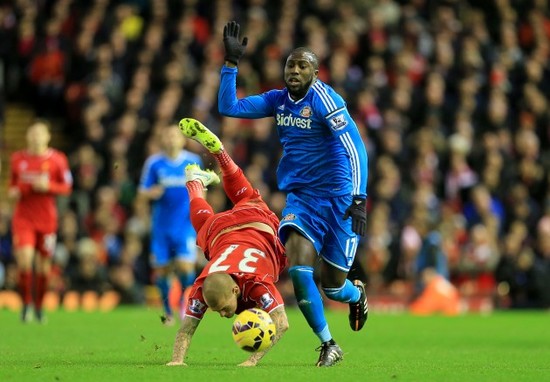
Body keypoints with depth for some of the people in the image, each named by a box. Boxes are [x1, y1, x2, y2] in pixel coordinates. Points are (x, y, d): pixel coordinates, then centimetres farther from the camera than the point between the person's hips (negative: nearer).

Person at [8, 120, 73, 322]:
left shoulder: (58, 159, -1)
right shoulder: (17, 159, 5)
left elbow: (67, 187, 2)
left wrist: (48, 186, -15)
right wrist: (13, 192, -3)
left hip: (47, 220, 0)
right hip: (23, 217, 0)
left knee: (43, 266, 5)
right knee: (24, 260, -17)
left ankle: (39, 306, 23)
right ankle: (26, 304, -3)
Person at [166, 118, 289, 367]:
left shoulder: (256, 282, -49)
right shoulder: (202, 287, -41)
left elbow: (281, 323, -52)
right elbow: (186, 328, -36)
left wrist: (254, 359, -61)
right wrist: (177, 360, -53)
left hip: (259, 224, 0)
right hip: (218, 230, 0)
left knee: (245, 198, 33)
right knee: (203, 217, 36)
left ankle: (216, 150, 44)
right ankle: (196, 180, 60)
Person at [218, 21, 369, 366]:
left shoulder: (324, 99, -14)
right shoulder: (279, 100, 6)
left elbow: (355, 149, -18)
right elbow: (229, 107, 6)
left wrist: (359, 198, -26)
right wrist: (231, 63, -1)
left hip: (337, 197, -5)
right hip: (300, 196, 5)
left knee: (332, 287, 1)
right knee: (298, 270, -18)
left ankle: (357, 294, 42)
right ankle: (328, 346, 0)